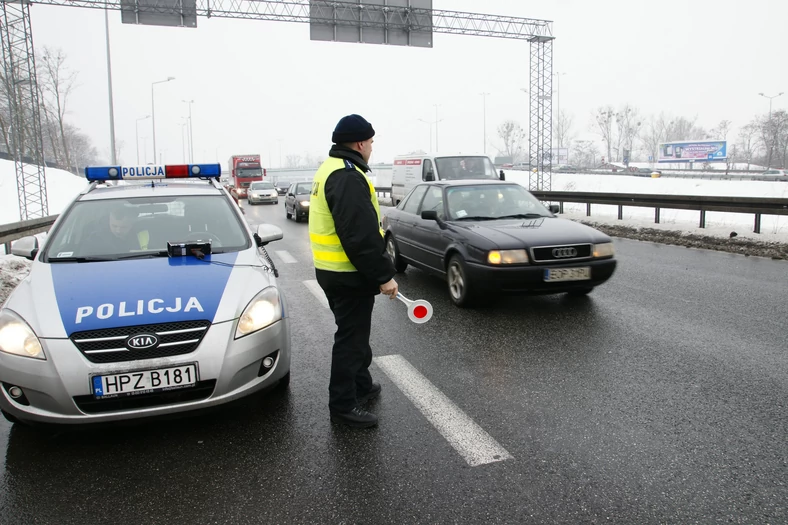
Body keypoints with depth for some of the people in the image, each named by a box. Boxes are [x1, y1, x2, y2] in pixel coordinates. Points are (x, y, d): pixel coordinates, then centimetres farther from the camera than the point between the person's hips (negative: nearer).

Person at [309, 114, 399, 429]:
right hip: (349, 275, -11)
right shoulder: (348, 176, -20)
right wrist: (384, 275, -21)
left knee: (355, 332, 23)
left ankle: (361, 385, 38)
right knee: (351, 338, 0)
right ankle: (343, 405, 10)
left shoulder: (330, 169, 14)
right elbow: (361, 236, -27)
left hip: (332, 270, 11)